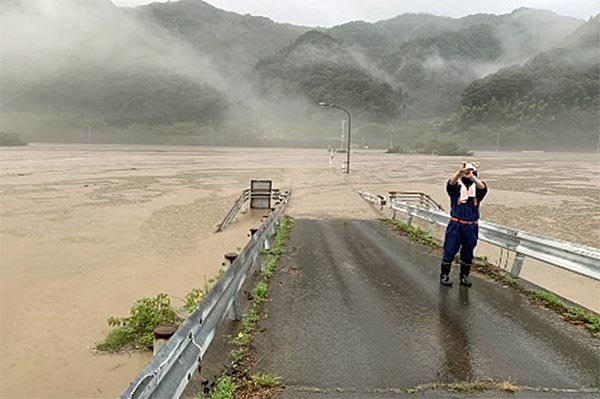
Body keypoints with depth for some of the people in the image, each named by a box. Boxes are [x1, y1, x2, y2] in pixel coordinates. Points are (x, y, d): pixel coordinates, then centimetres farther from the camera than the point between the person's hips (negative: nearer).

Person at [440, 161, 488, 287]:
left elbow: (483, 187, -20)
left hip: (471, 227, 2)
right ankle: (444, 275, 14)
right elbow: (451, 183, -24)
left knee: (468, 253, 13)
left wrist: (472, 177, -38)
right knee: (449, 251, 1)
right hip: (455, 225, -2)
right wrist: (459, 172, -42)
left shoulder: (477, 189, 3)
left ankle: (464, 276, 28)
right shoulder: (456, 187, 0)